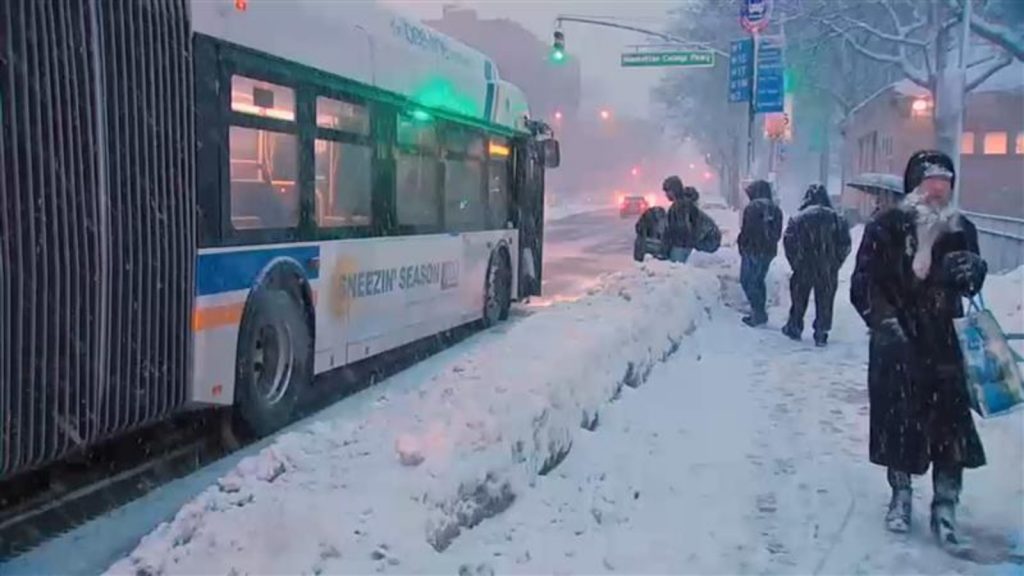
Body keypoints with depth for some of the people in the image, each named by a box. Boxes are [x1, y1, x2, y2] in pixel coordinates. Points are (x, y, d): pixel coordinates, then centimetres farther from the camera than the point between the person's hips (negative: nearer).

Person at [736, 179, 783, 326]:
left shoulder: (752, 207, -14)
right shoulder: (776, 209, 10)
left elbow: (746, 230, -16)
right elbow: (778, 233, 13)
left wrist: (741, 245, -2)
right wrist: (770, 244, 18)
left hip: (753, 249, -7)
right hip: (769, 251, 8)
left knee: (748, 281, 0)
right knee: (759, 281, 18)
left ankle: (758, 313, -6)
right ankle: (760, 312, 20)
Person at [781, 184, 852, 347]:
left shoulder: (798, 218, -8)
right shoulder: (836, 218, -2)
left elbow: (788, 242, -10)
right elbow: (845, 244, -1)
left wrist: (795, 262, 1)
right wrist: (835, 263, 7)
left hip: (804, 268, -1)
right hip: (828, 271, 1)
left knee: (799, 297, 15)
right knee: (824, 301, 9)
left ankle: (795, 327, 26)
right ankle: (821, 334, 11)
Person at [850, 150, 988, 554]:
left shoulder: (961, 230, 7)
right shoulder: (886, 227, -4)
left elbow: (971, 285, 13)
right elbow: (863, 285, -6)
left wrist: (971, 271, -11)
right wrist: (884, 321, -19)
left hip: (946, 344, 2)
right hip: (896, 344, -2)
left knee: (951, 423, -1)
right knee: (898, 422, 7)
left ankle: (945, 508, 10)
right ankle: (901, 496, 27)